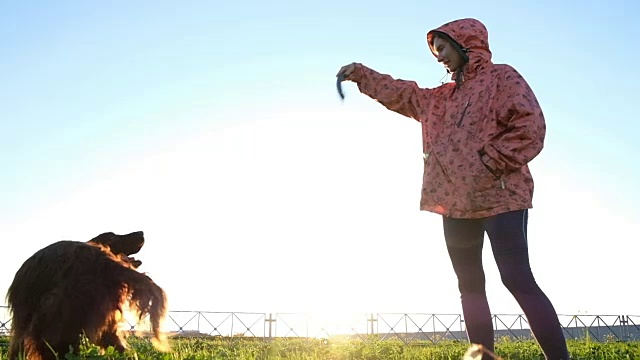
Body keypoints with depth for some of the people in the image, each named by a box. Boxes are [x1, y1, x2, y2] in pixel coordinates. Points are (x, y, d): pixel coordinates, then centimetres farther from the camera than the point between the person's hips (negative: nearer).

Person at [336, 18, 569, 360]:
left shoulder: (501, 77, 1)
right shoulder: (440, 98, 22)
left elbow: (531, 127, -10)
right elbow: (401, 94, 31)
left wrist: (489, 163, -16)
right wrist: (361, 74, 26)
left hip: (500, 197, -8)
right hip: (455, 204, 8)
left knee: (518, 279, -15)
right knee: (470, 286, 7)